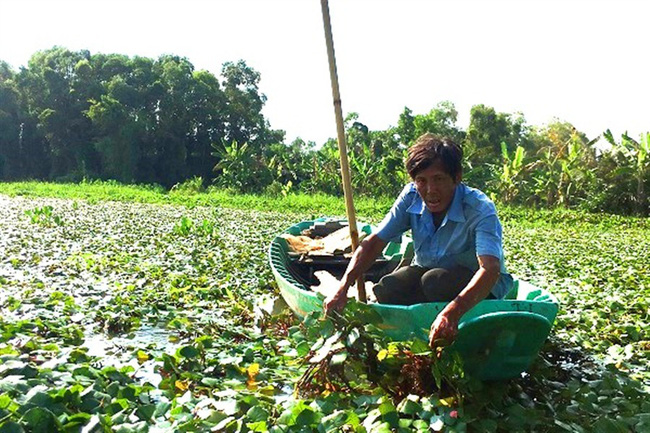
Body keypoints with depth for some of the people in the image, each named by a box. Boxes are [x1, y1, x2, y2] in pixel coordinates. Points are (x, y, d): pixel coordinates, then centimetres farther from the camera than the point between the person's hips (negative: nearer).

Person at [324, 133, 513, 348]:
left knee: (436, 282, -35)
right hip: (426, 271, 4)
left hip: (477, 287, -3)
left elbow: (490, 269, -43)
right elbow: (374, 242, -16)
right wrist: (342, 288, -30)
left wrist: (452, 312, -61)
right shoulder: (411, 197, -14)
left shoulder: (480, 209, -28)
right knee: (386, 290, -25)